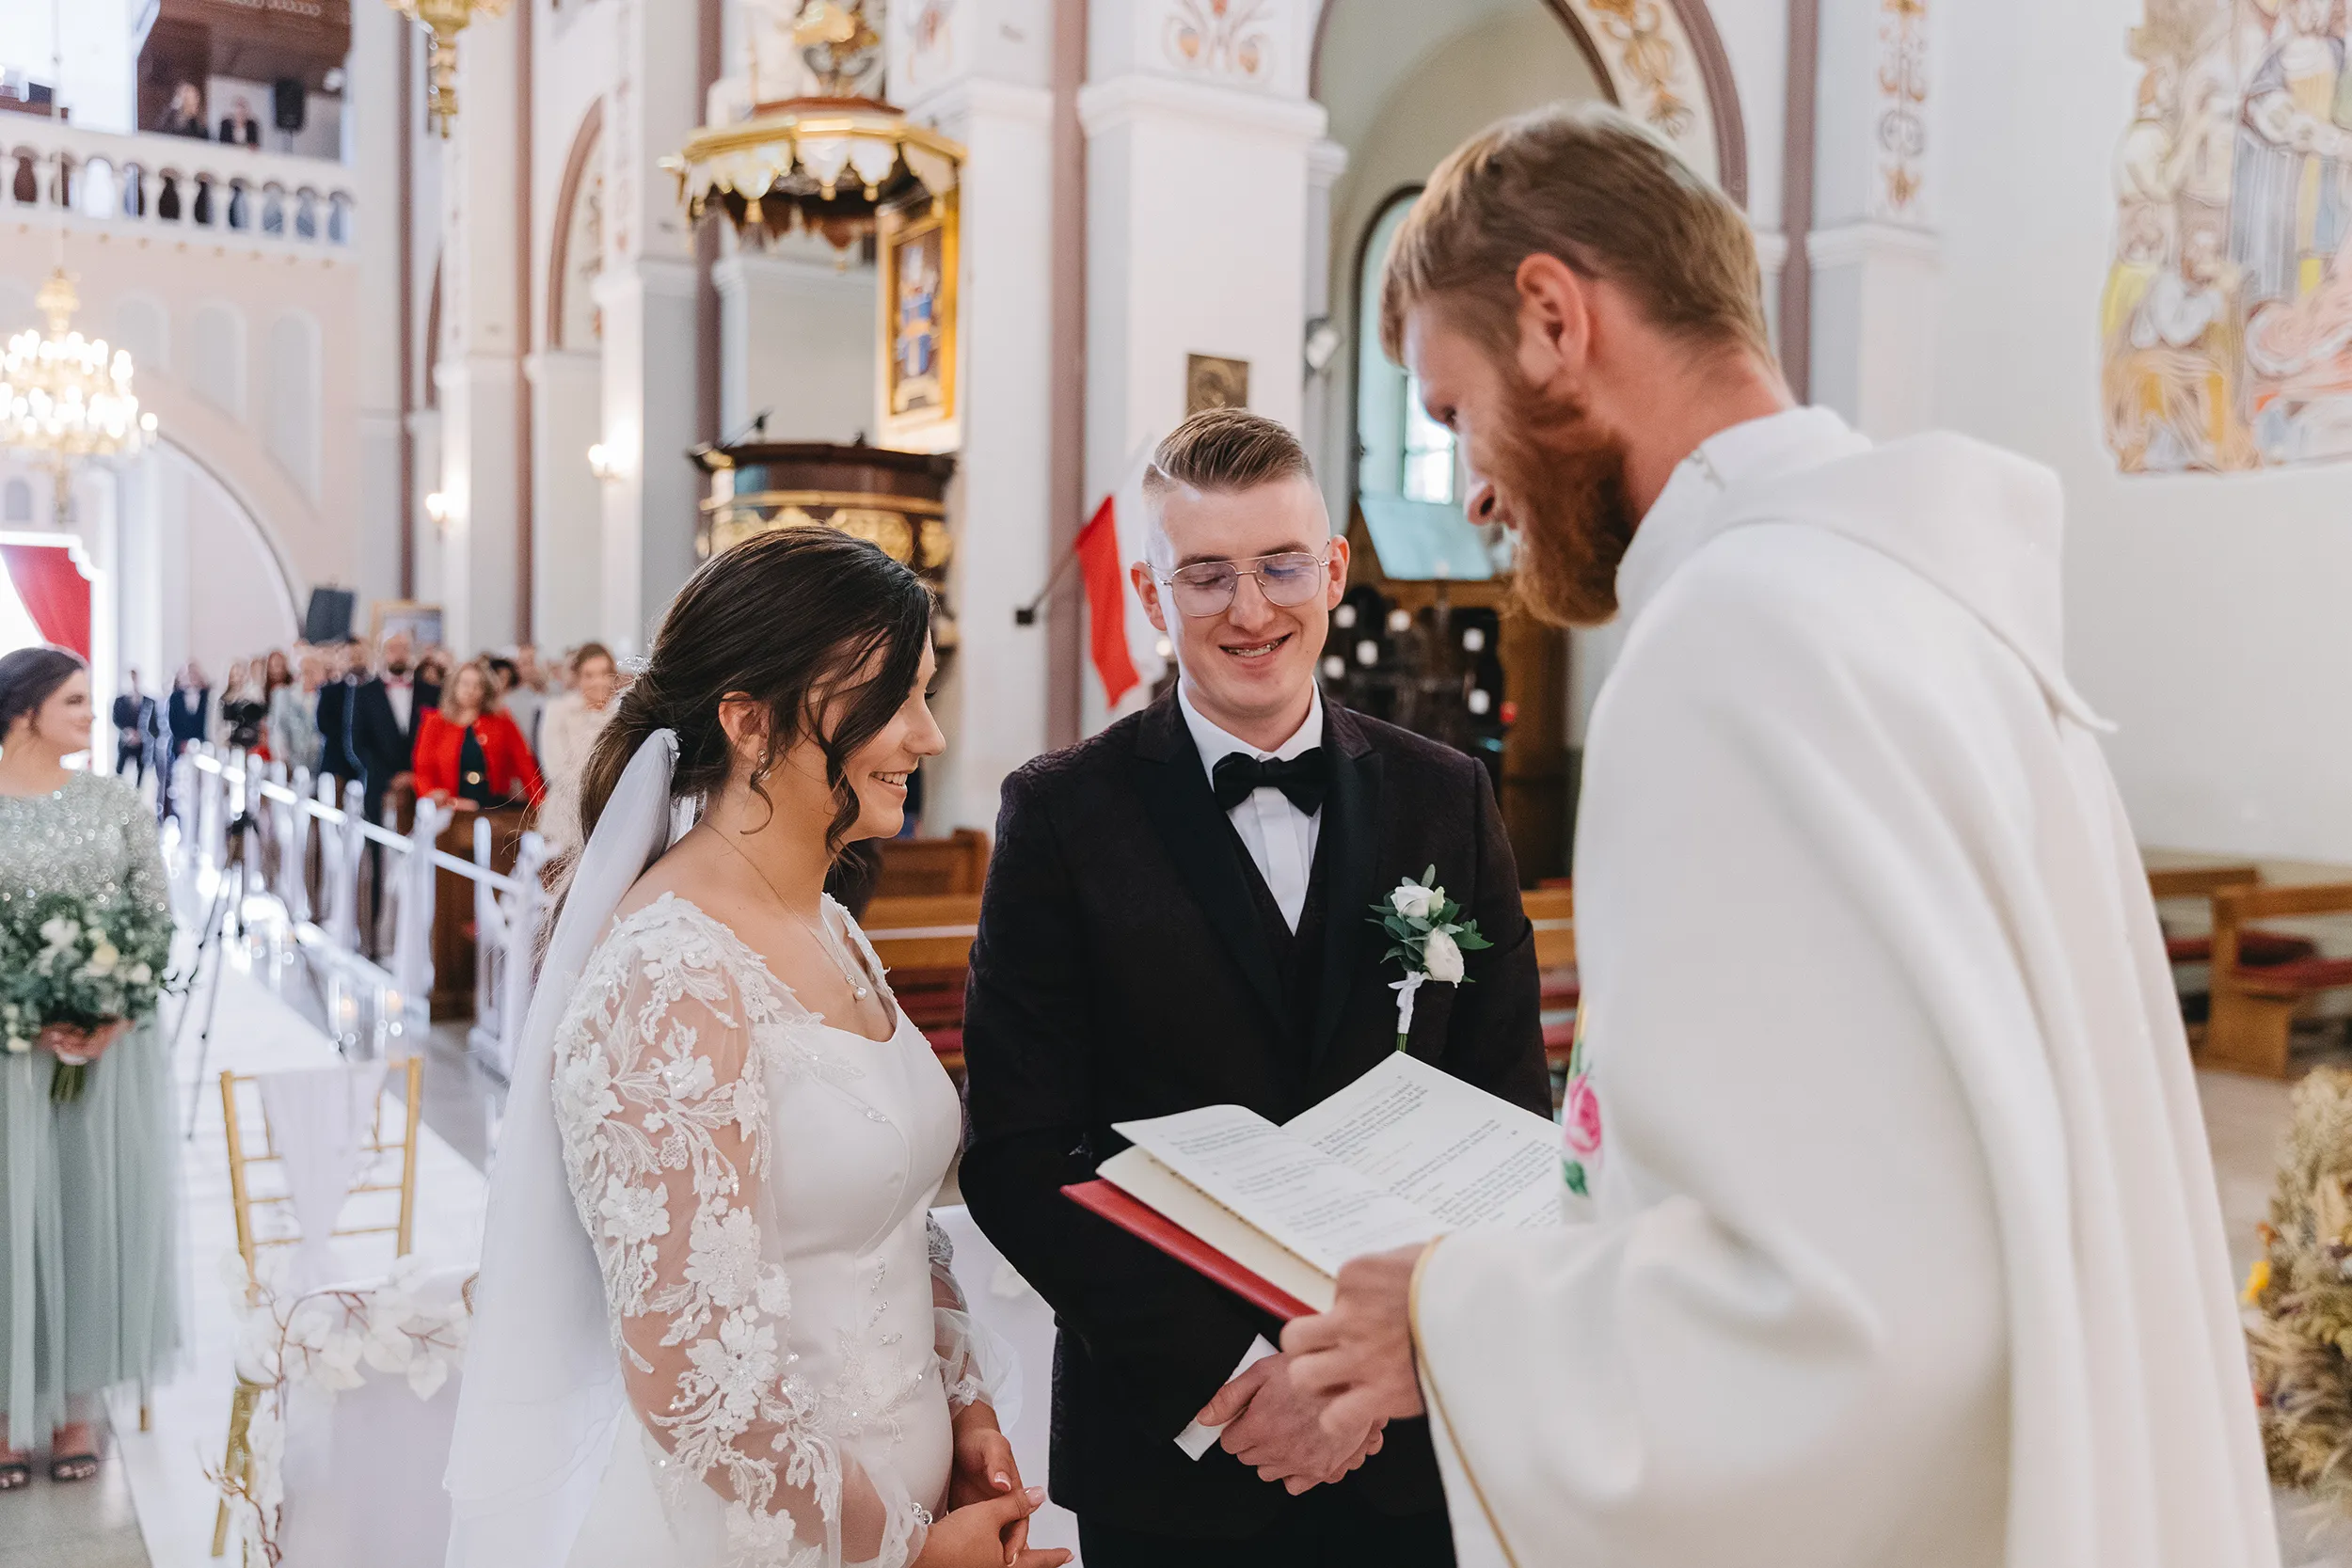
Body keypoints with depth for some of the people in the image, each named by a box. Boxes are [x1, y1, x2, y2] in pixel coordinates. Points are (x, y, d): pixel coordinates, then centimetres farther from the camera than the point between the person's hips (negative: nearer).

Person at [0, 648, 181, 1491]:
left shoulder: (117, 801, 3)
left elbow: (157, 922, 3)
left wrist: (115, 1017, -11)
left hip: (115, 1041, 2)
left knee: (98, 1213, 7)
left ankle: (77, 1406, 20)